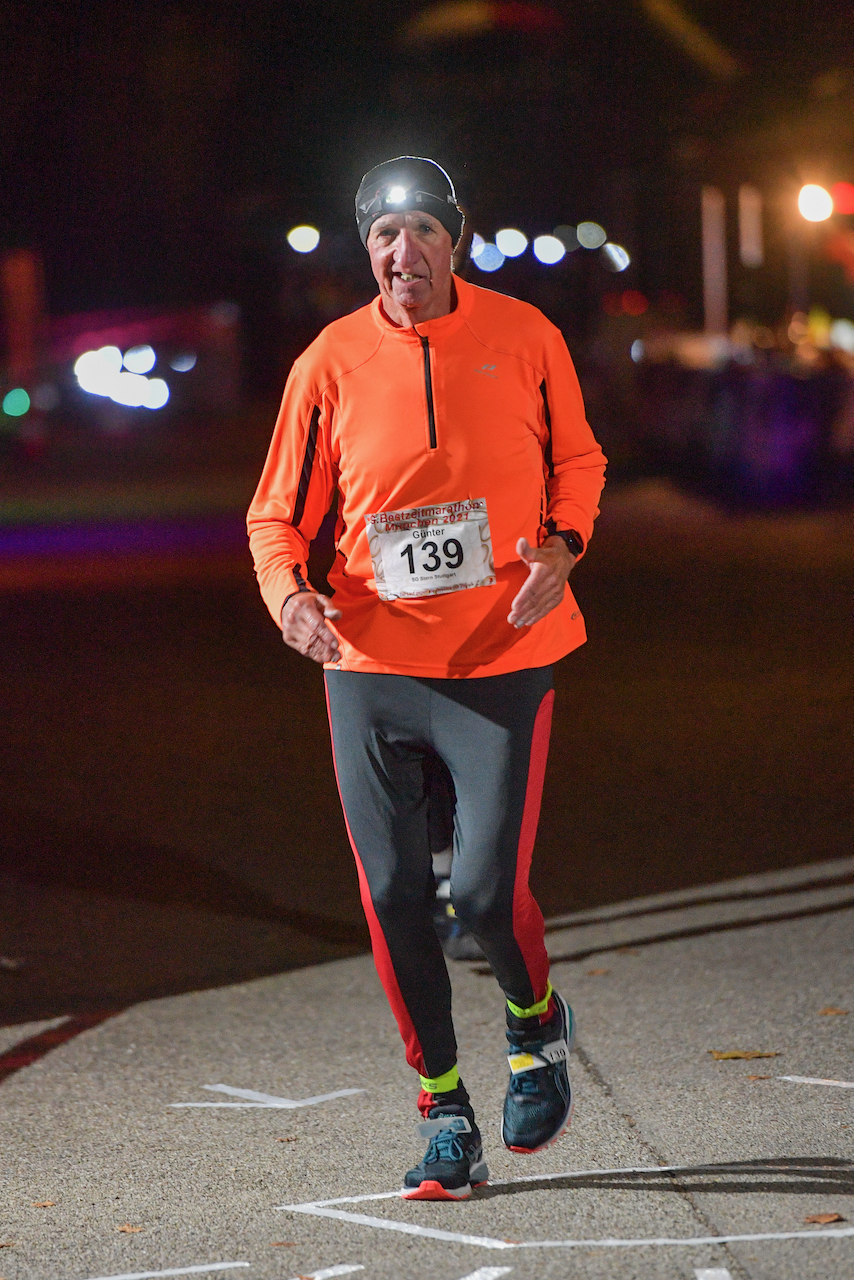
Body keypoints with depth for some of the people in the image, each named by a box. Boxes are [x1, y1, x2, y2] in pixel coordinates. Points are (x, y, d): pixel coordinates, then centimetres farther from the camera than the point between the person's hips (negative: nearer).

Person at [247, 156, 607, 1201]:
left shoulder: (524, 338, -1)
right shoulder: (330, 364, -2)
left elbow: (577, 460, 13)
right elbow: (278, 514, 4)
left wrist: (564, 544, -7)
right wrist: (289, 593, -17)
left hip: (502, 657, -1)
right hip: (371, 663, 2)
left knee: (486, 887, -10)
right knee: (393, 897, 1)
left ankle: (537, 1028, 23)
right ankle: (445, 1117, 17)